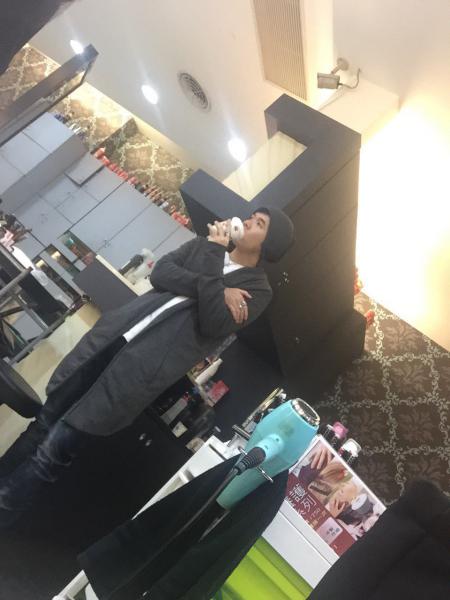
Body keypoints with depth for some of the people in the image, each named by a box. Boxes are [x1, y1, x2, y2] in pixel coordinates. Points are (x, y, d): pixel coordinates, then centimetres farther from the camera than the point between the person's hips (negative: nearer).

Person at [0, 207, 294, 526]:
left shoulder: (257, 289, 2)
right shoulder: (205, 246, 17)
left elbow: (214, 325, -14)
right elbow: (160, 272, 2)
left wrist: (214, 255, -11)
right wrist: (217, 291, -8)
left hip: (148, 364, -5)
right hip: (116, 331, 5)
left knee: (55, 447, -4)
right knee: (47, 419, 10)